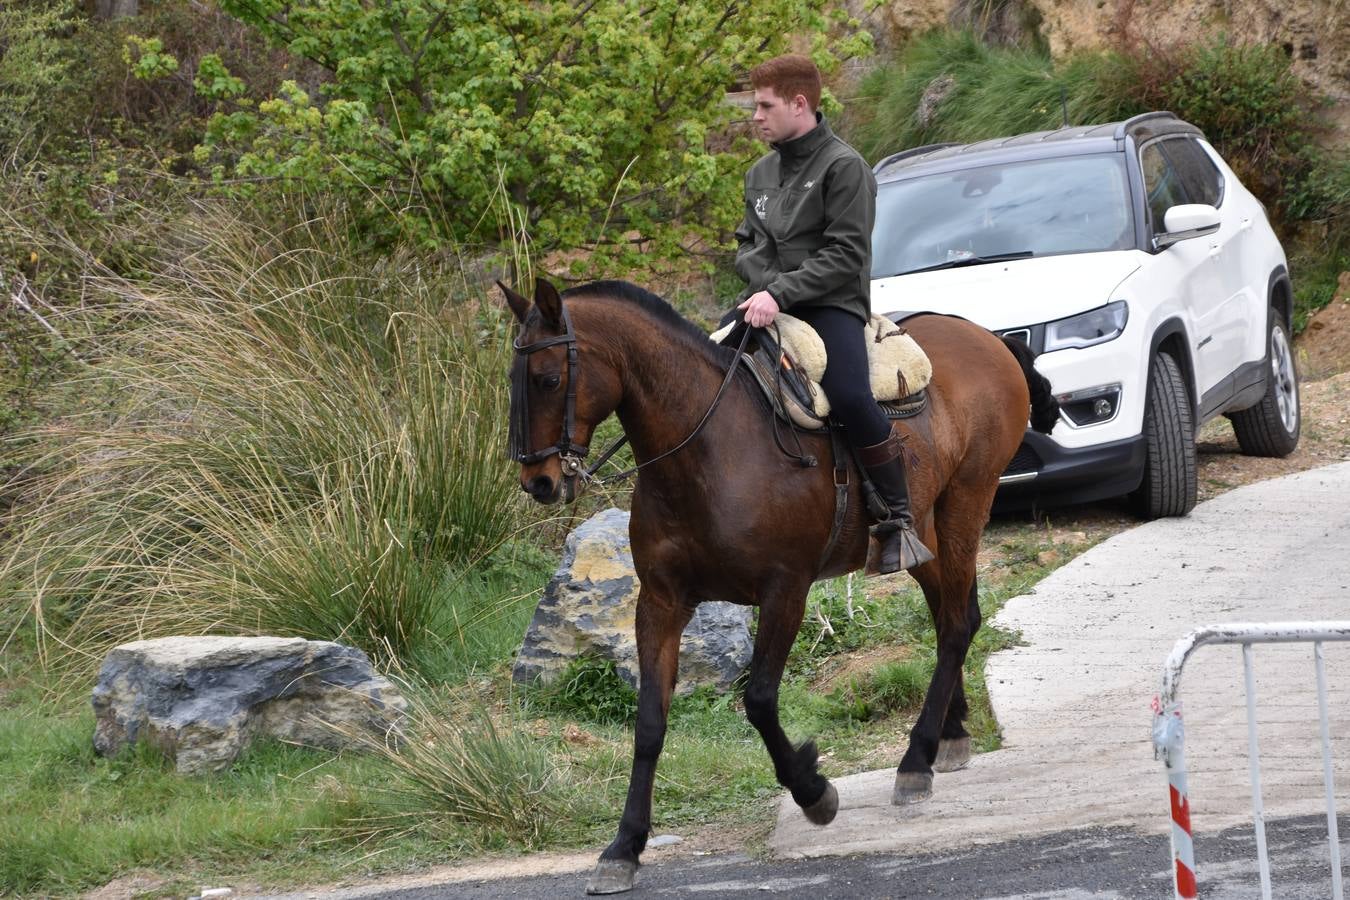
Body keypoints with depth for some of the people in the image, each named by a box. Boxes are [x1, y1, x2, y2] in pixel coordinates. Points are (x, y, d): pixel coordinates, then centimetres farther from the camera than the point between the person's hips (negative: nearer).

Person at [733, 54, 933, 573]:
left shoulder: (843, 167, -6)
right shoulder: (761, 173, 18)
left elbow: (845, 254, -13)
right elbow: (747, 244, 16)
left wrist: (781, 293, -21)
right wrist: (765, 282, -7)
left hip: (831, 305, -7)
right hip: (768, 304, 7)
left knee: (850, 398, -30)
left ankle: (899, 522, -21)